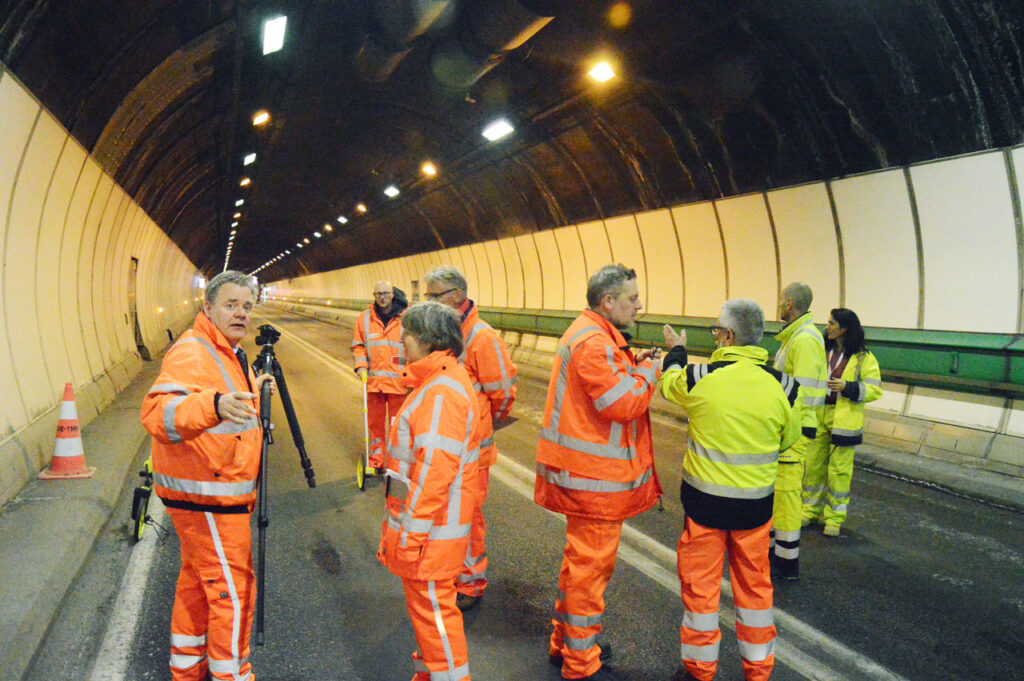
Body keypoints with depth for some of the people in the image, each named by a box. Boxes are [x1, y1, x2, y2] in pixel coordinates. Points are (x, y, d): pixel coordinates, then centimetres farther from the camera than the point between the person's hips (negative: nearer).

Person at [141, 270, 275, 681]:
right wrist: (214, 404, -53)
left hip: (216, 493, 10)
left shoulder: (227, 354, 12)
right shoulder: (190, 353, -20)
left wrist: (251, 392, 22)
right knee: (233, 591, -1)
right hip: (206, 497, -10)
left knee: (197, 580, 22)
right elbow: (158, 412, -38)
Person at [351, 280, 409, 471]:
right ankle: (376, 460, 25)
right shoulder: (364, 318, 3)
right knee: (374, 422, 12)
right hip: (373, 381, 3)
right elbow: (358, 345, 12)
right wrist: (361, 365, -4)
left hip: (398, 381, -2)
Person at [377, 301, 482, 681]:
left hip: (431, 529, -11)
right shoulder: (436, 382, 10)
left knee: (432, 606, 3)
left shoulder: (443, 393, -24)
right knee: (424, 603, 23)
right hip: (424, 523, 11)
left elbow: (434, 470, -27)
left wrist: (412, 535, -22)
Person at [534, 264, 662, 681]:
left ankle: (565, 642, 39)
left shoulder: (592, 335, 12)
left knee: (581, 559, 23)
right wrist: (647, 373, -11)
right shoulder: (594, 342, -23)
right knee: (591, 565, 2)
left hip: (585, 473, 11)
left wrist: (631, 367, 5)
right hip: (595, 478, -11)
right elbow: (623, 404, -26)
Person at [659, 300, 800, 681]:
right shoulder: (781, 386, -9)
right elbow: (789, 438, 7)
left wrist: (675, 352, 27)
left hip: (705, 499, -2)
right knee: (754, 582, 18)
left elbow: (668, 383, 7)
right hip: (756, 502, 3)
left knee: (700, 581, 13)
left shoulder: (700, 378, -16)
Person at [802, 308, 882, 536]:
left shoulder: (864, 358, -5)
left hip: (844, 421, -4)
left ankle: (834, 517, 16)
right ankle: (811, 510, 25)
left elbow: (874, 389, -8)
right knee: (813, 465, 10)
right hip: (817, 417, 4)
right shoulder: (822, 351, 8)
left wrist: (848, 387, -20)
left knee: (839, 469, 2)